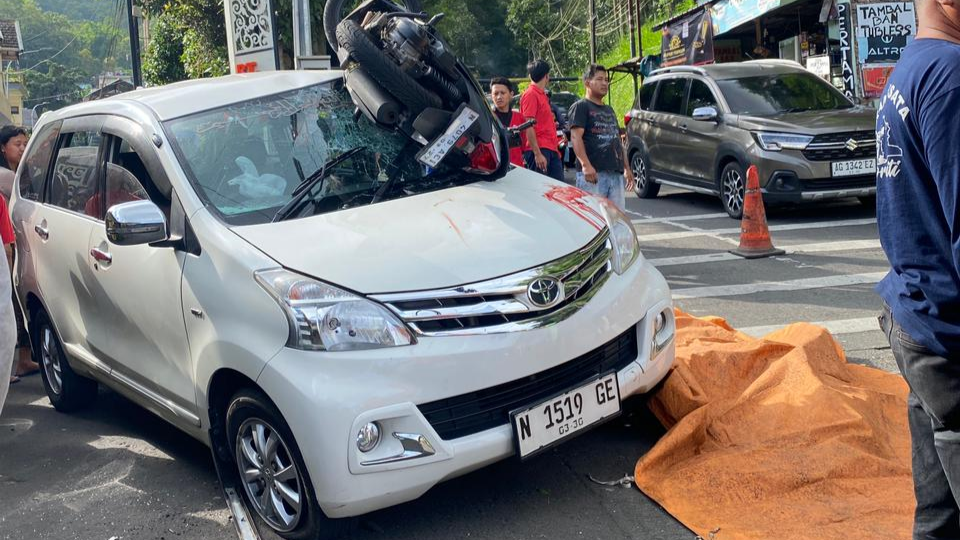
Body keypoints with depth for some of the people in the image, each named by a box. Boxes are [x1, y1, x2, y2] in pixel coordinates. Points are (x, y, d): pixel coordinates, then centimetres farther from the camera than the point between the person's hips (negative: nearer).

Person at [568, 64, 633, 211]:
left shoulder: (609, 110, 26)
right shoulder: (581, 107, 0)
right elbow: (576, 136, -13)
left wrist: (627, 168, 22)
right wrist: (585, 165, -26)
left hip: (616, 173, 8)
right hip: (593, 173, -8)